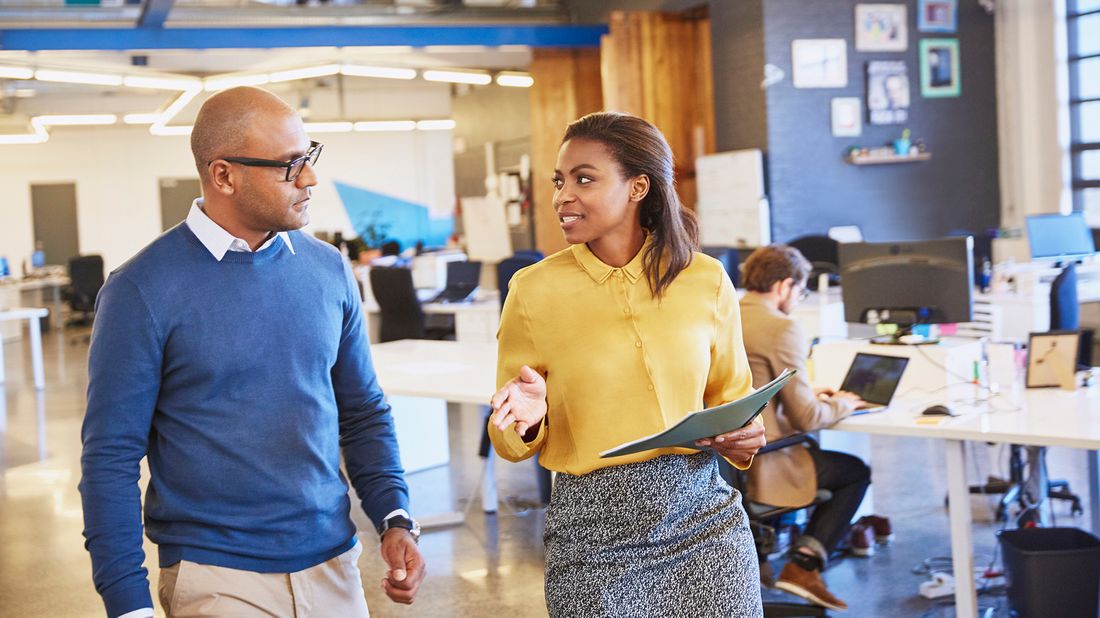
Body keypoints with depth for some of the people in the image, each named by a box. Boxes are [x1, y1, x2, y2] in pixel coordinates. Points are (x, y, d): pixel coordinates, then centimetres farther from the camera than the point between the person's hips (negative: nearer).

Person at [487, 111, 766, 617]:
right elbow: (512, 442, 4)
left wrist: (743, 439, -5)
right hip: (592, 531, -1)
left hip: (703, 516, 1)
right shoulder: (534, 290, -4)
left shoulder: (706, 280, 0)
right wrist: (528, 419, -18)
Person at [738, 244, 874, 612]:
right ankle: (803, 565, 5)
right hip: (757, 468, -8)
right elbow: (807, 418, -14)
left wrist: (807, 394, 21)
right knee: (856, 471, 14)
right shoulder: (781, 328, -16)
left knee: (811, 449, 32)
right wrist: (840, 404, 7)